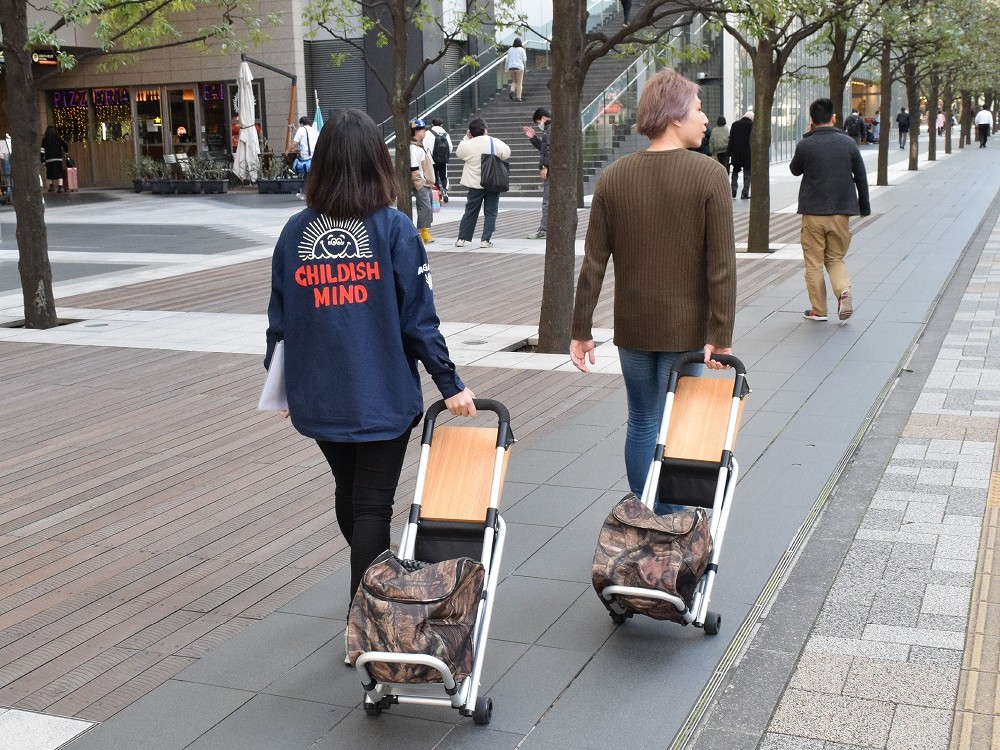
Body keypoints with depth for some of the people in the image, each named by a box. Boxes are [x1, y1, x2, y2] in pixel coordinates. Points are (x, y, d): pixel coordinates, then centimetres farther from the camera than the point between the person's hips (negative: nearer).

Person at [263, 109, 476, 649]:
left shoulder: (295, 232, -1)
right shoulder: (394, 229, -10)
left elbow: (279, 319, 5)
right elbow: (418, 317, -10)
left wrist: (280, 383, 18)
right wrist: (449, 383, -2)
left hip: (318, 397, 4)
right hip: (383, 396, -4)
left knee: (348, 495, 21)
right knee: (373, 504, 4)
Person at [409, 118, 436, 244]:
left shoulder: (421, 146, 17)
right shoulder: (413, 148, -15)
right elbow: (414, 169, -20)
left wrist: (430, 182, 22)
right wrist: (419, 185, -21)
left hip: (426, 183, 10)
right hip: (420, 185, -10)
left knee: (429, 208, 12)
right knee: (425, 208, -11)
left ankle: (425, 233, 17)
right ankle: (421, 234, -7)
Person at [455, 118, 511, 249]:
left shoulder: (467, 145, -10)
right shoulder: (496, 143, -9)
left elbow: (458, 153, 10)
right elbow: (507, 154, 7)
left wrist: (466, 138, 12)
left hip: (475, 185, 1)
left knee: (470, 212, 11)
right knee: (490, 213, 6)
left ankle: (461, 238, 13)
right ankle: (486, 239, 1)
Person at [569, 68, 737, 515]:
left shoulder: (615, 177, -1)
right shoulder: (710, 175, -11)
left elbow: (593, 263, -1)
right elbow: (722, 265, -14)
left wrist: (582, 331, 5)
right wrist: (721, 336, -10)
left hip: (633, 328, 3)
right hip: (686, 328, -3)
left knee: (642, 425, 15)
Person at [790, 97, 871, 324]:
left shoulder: (805, 145, -8)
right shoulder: (848, 143, 0)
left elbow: (795, 170, 11)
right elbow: (861, 177, 5)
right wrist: (864, 207, 16)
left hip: (813, 213, -2)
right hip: (841, 212, 3)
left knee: (814, 262, 8)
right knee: (835, 258, 16)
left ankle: (818, 310, 11)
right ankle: (844, 291, -9)